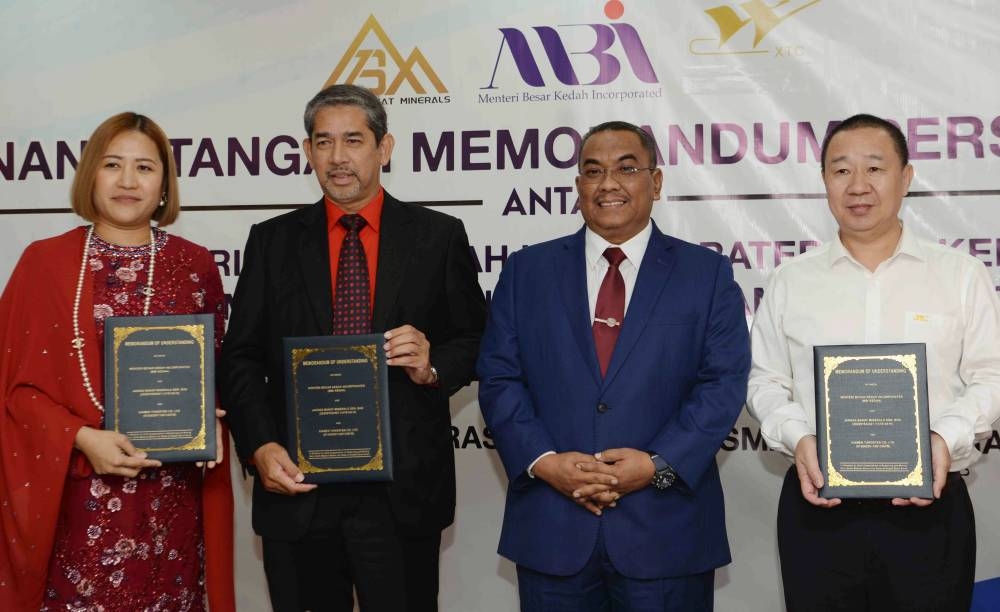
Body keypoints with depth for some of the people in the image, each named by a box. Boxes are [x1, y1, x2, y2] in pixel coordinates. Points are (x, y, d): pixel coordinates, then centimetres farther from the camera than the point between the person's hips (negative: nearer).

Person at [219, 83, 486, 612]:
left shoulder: (439, 237, 4)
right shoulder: (272, 241, 8)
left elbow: (475, 341, 7)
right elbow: (241, 358, 5)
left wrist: (434, 365, -15)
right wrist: (259, 447, -9)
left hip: (404, 492, -1)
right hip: (297, 489, 1)